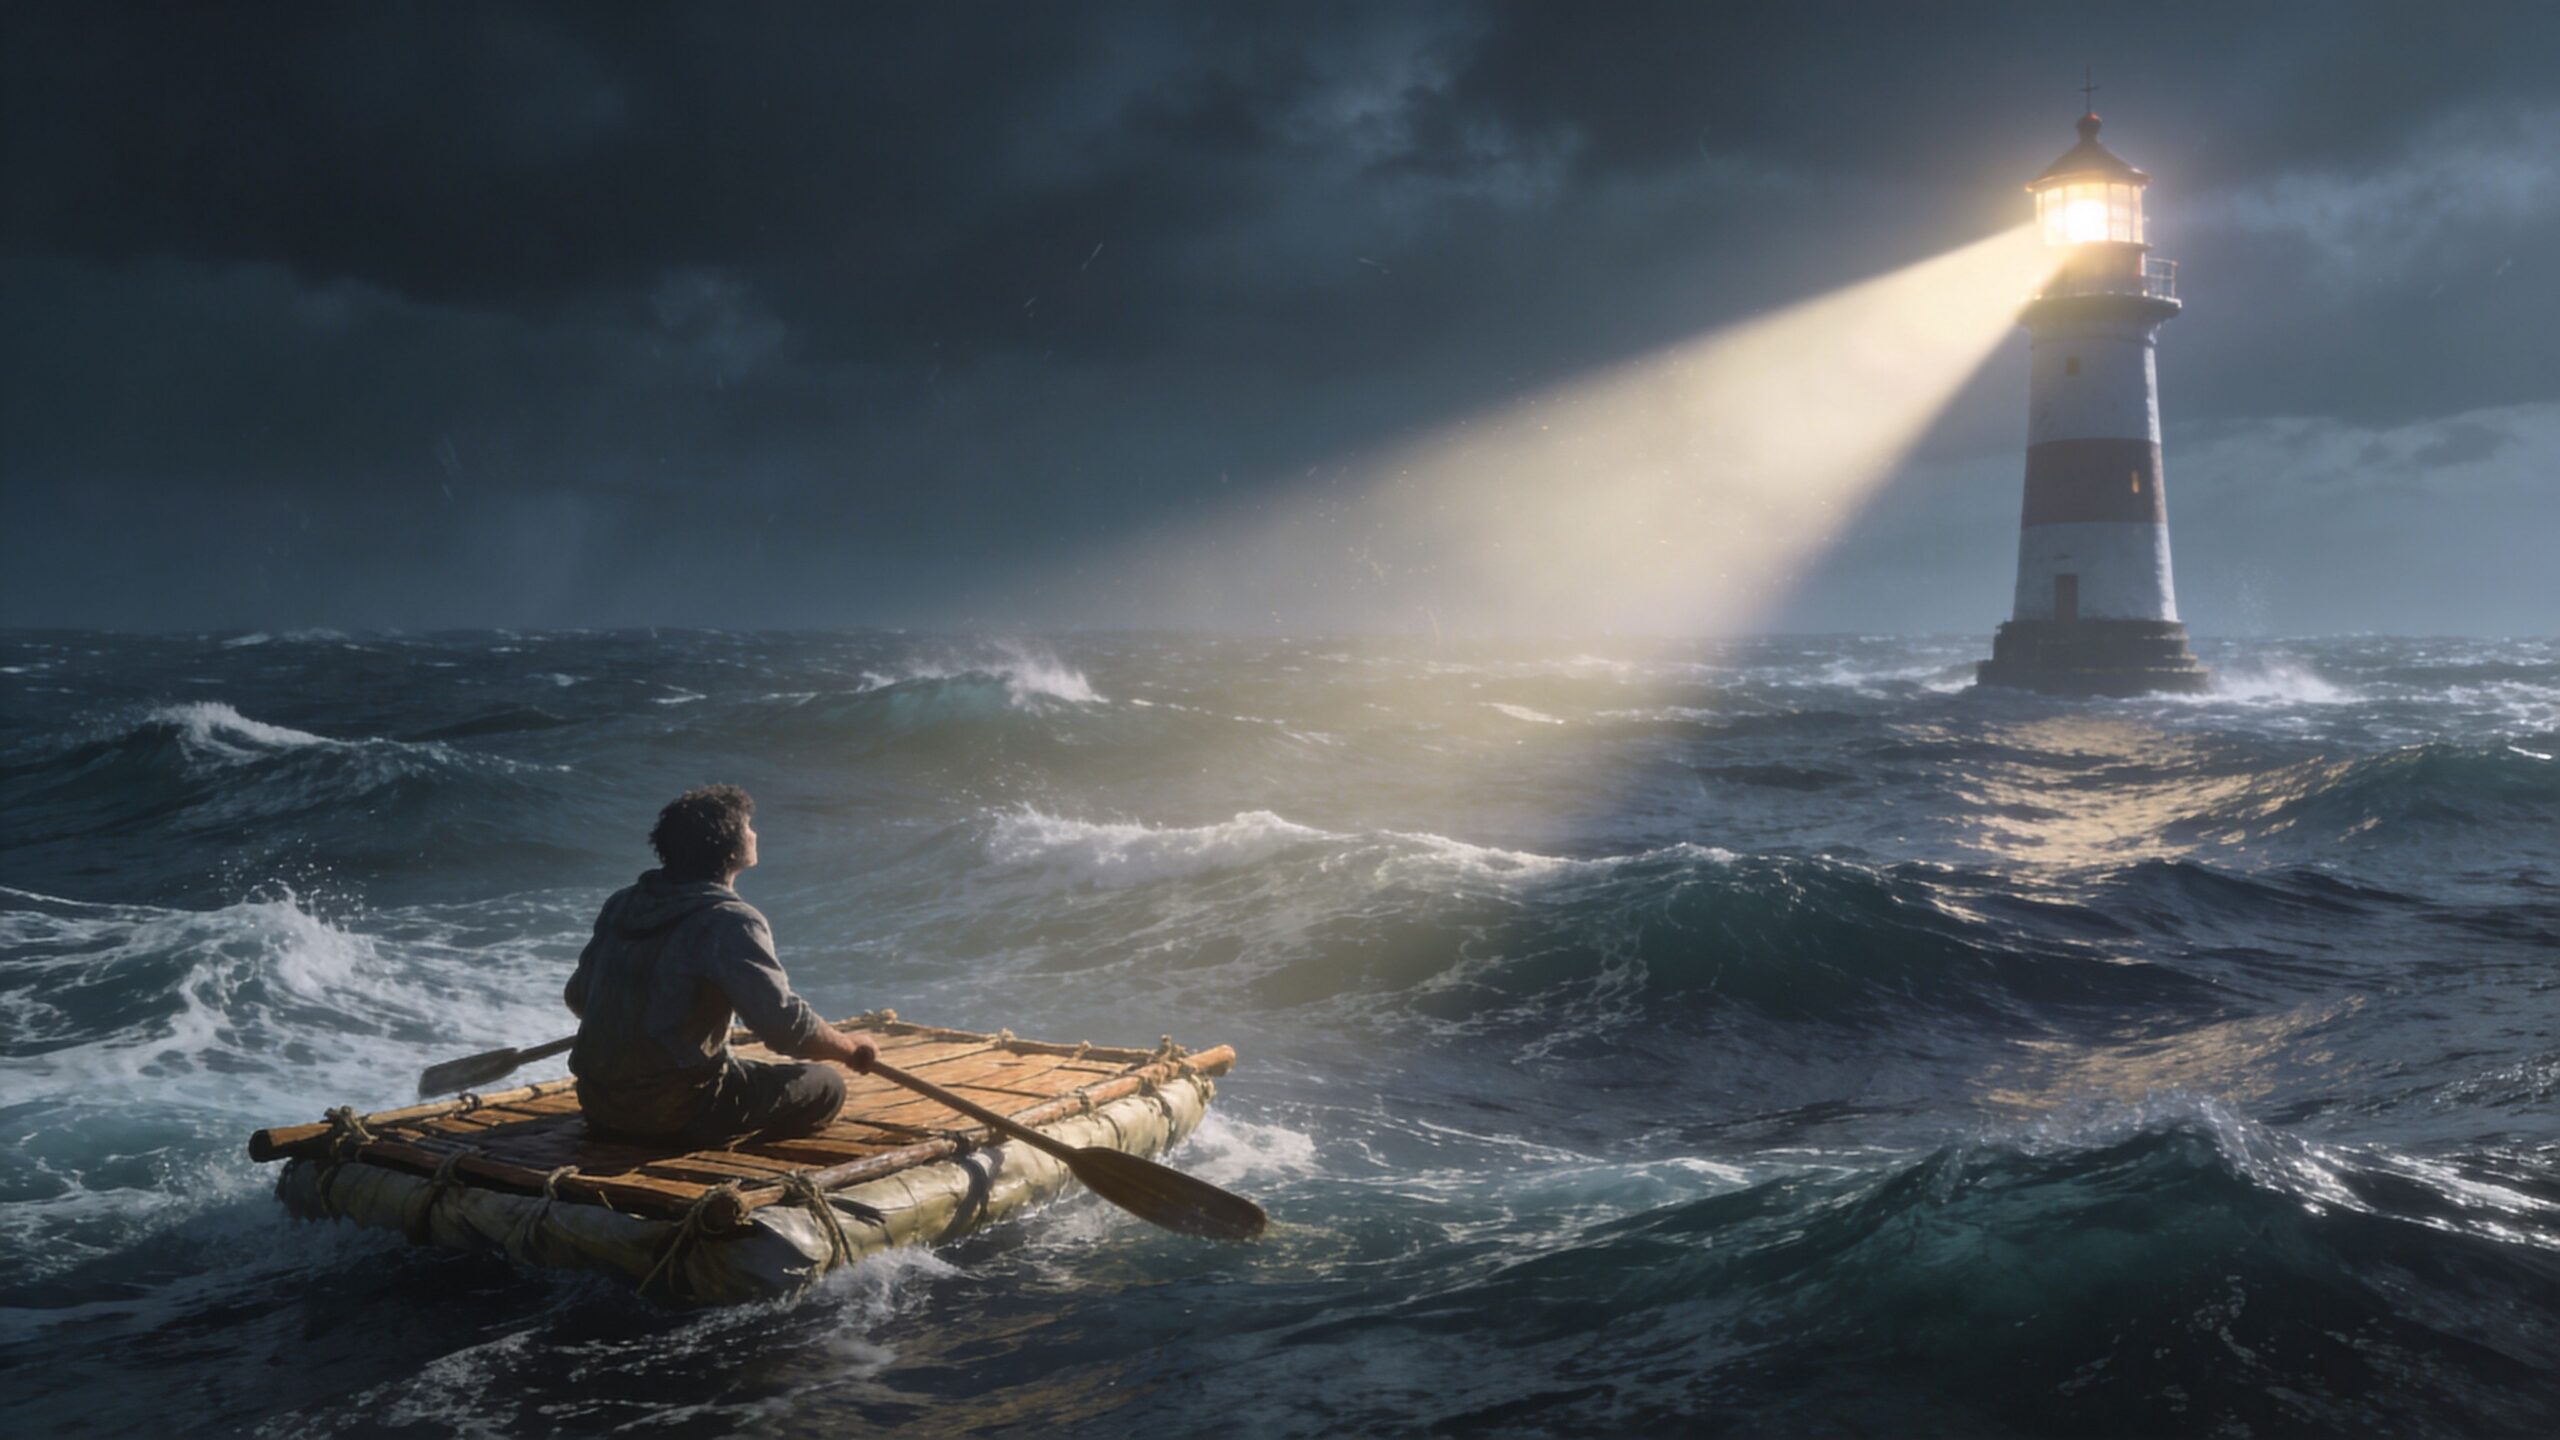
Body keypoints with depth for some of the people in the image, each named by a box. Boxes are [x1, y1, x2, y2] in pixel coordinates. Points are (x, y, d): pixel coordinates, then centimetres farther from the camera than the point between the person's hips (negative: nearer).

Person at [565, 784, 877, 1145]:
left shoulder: (623, 904, 7)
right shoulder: (731, 921, -16)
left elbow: (577, 997, 17)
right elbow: (785, 1025, -22)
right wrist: (851, 1047, -3)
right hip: (674, 1113, -8)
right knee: (827, 1086, 1)